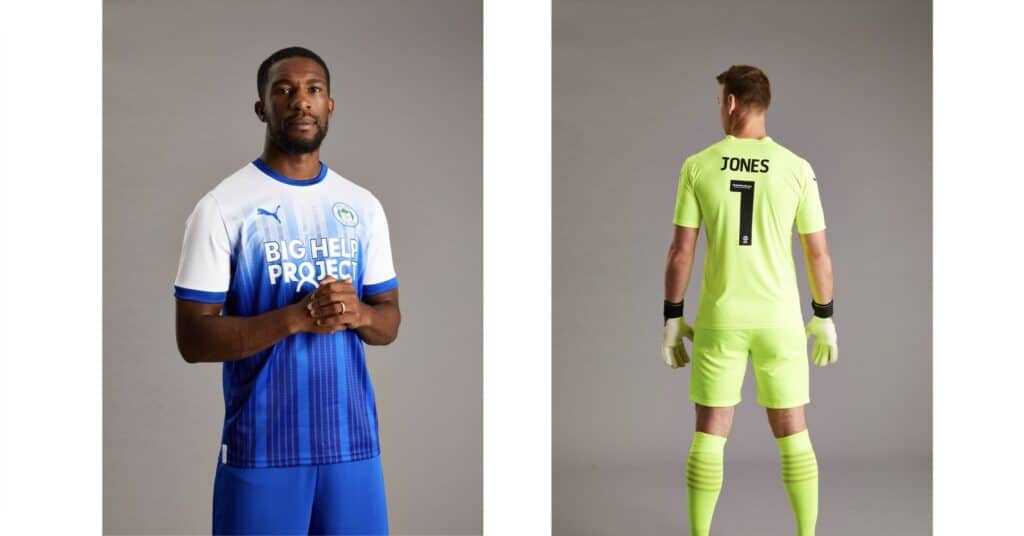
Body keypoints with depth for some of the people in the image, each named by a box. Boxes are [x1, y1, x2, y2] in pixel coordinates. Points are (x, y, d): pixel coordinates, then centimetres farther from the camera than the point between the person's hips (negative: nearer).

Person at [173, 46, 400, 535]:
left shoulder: (363, 206, 8)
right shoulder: (222, 207, -6)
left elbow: (390, 321, 12)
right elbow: (193, 339, -10)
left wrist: (359, 314, -11)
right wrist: (295, 318, -21)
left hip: (352, 440, 4)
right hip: (262, 448, -4)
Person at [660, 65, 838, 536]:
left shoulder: (697, 166, -5)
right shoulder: (797, 168, -5)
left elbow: (680, 251, -5)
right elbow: (818, 253, -2)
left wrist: (672, 318, 4)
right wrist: (825, 318, 10)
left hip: (719, 318, 0)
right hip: (778, 318, 0)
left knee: (710, 433, 8)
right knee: (792, 434, 12)